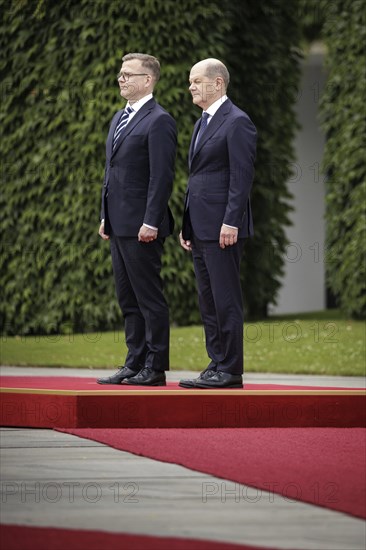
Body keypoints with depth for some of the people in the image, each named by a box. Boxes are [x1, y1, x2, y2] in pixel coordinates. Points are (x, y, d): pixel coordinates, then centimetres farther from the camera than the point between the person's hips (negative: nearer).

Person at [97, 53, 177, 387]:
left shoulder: (159, 121, -10)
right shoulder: (119, 119, 18)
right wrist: (106, 216, 17)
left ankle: (155, 368, -2)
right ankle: (135, 364, 16)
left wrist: (151, 222, -20)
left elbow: (162, 176, -16)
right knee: (128, 299, 11)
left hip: (141, 226, -9)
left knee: (150, 298, -5)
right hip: (119, 225, 9)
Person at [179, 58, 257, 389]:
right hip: (201, 226, 10)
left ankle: (230, 371, -5)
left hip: (223, 227, -10)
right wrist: (187, 224, 19)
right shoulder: (203, 123, 20)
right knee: (208, 300, 9)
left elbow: (242, 176, -15)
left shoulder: (237, 122, -9)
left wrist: (231, 223, -20)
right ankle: (217, 365, 13)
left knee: (226, 299, -7)